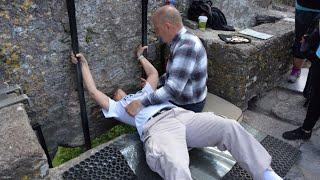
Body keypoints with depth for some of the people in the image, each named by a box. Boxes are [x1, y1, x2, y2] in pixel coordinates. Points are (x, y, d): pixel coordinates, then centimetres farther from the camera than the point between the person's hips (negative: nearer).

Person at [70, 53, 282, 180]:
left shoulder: (144, 93, 42)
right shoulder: (117, 107, 29)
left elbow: (154, 73, 51)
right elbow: (93, 92, 23)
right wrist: (84, 64, 33)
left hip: (182, 115, 6)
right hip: (157, 127, -5)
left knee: (230, 127, -17)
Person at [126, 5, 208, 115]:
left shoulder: (186, 46, -30)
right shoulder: (180, 41, 2)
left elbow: (174, 89, -37)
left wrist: (141, 104, -36)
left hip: (188, 107, -9)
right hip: (179, 99, 9)